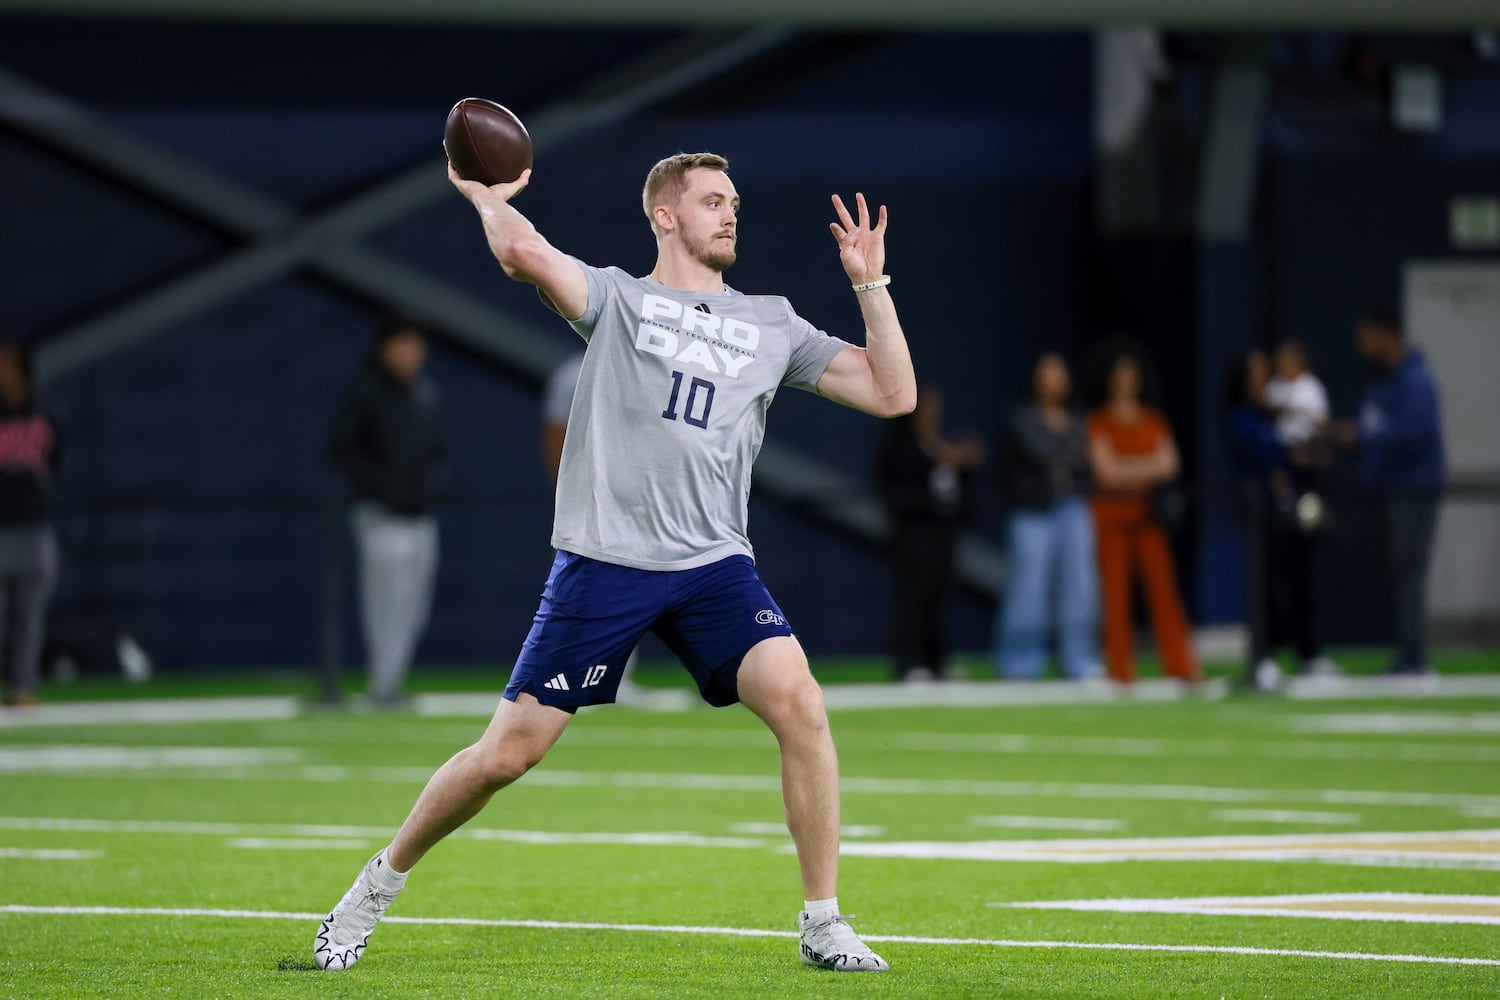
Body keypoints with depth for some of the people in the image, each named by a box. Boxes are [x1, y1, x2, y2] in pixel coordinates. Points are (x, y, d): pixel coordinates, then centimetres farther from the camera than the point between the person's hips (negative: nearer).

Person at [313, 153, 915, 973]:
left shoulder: (772, 325, 16)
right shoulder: (616, 299, 5)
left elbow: (892, 395, 12)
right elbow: (523, 254, -15)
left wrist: (870, 284, 7)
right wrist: (490, 199, 2)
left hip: (713, 565, 2)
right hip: (602, 560, -2)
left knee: (798, 703, -21)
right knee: (508, 752, -3)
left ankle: (823, 923, -10)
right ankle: (381, 881, 22)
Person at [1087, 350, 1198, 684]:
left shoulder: (1154, 420, 14)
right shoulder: (1099, 422, 3)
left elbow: (1170, 465, 6)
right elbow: (1106, 469, -6)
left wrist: (1129, 471, -10)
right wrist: (1150, 467, -4)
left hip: (1148, 515, 3)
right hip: (1112, 515, -3)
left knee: (1164, 588, -6)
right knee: (1116, 594, -5)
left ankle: (1181, 667, -8)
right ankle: (1120, 671, -2)